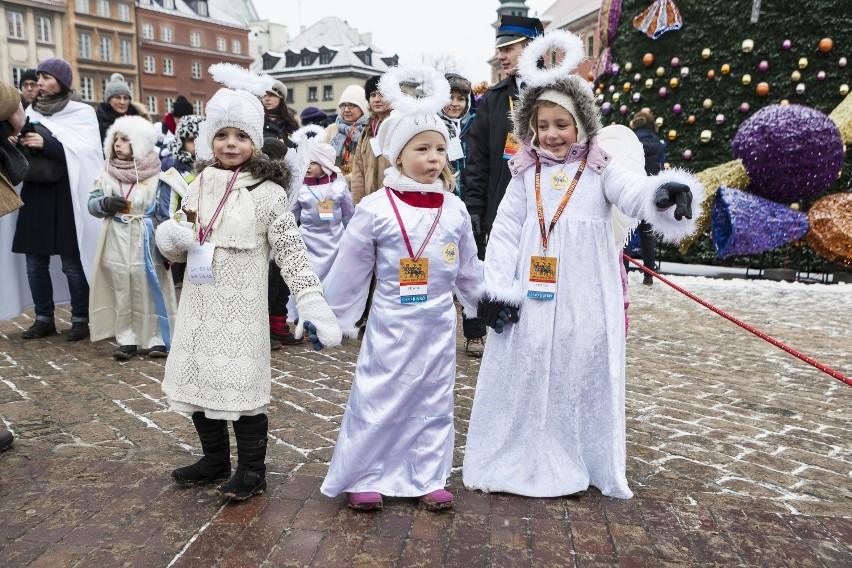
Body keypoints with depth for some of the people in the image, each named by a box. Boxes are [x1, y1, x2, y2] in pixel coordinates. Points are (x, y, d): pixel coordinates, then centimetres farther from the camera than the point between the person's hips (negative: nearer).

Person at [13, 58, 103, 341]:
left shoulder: (81, 113, 0)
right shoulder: (31, 112, 15)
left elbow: (85, 152, -11)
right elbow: (22, 150, 19)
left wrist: (46, 143, -17)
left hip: (67, 197, -5)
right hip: (35, 195, 5)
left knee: (72, 262, -4)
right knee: (35, 262, 5)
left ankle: (80, 319, 7)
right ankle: (44, 318, 16)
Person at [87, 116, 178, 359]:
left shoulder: (155, 173, -7)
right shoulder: (108, 170, 5)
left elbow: (165, 211, -7)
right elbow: (92, 203, 10)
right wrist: (105, 204, -13)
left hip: (146, 241, -4)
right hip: (116, 240, 4)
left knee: (148, 292, 2)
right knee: (121, 292, 8)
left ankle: (154, 338, 10)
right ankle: (126, 339, 17)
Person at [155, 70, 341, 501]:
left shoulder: (267, 191, -10)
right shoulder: (200, 185, 8)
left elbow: (291, 251, -13)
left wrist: (313, 305, -20)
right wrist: (171, 240, -5)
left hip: (242, 307, -6)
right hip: (200, 304, 6)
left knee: (242, 385, -1)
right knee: (197, 380, 14)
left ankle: (252, 469, 19)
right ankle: (215, 459, 34)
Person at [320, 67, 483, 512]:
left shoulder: (454, 208, 1)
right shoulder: (375, 208, -10)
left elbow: (468, 268, 13)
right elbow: (349, 269, -3)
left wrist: (482, 307, 20)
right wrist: (333, 318, 2)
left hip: (438, 325, 4)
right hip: (391, 323, -3)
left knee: (434, 402, 13)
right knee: (378, 399, 5)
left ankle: (428, 478, 28)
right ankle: (363, 478, 23)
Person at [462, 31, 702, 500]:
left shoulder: (600, 170, 3)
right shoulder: (526, 175, 7)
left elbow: (634, 192, -16)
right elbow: (505, 232, 3)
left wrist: (664, 193, -40)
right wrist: (497, 290, -5)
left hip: (585, 300, -1)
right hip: (531, 298, 1)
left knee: (583, 376, 9)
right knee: (524, 377, 8)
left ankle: (581, 464, 27)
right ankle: (517, 461, 25)